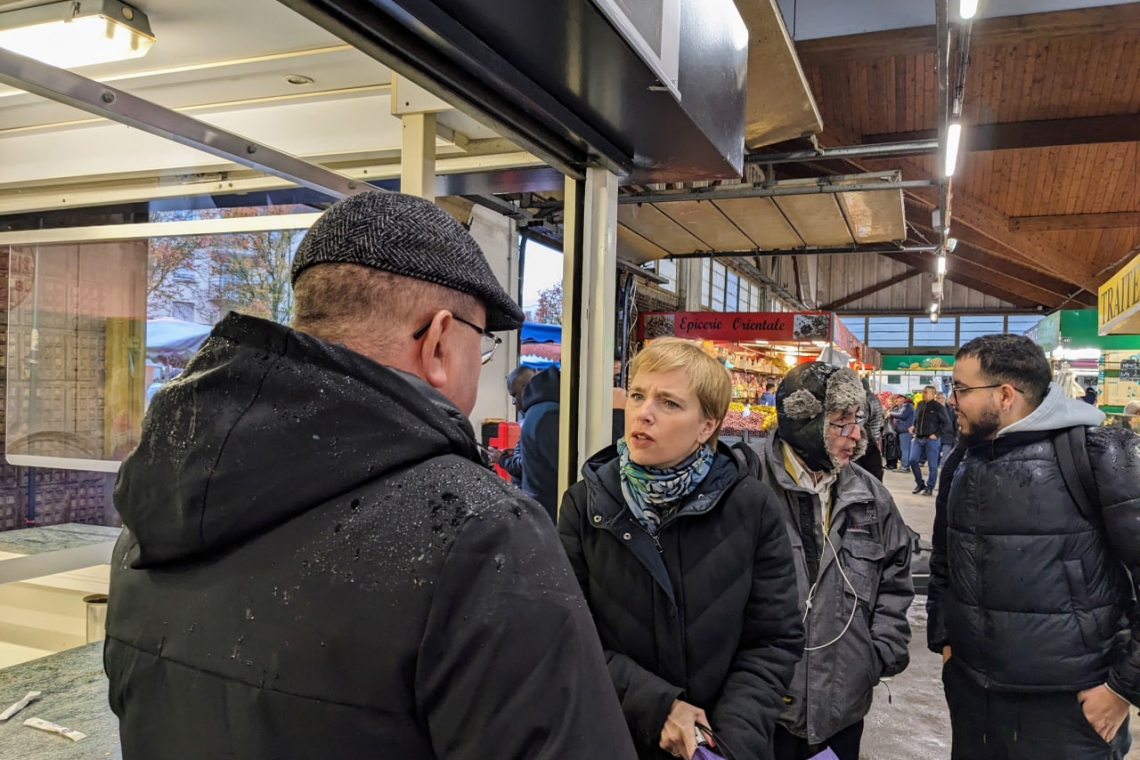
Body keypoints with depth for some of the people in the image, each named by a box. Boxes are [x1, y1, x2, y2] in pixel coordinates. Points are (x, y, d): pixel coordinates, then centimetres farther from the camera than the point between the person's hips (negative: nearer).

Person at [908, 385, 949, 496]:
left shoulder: (938, 407, -6)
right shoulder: (920, 405, 10)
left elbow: (947, 423, -5)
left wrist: (936, 434, -11)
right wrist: (913, 428, 7)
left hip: (931, 439, -5)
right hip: (918, 439, 5)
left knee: (932, 465, 0)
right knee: (913, 460, -3)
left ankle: (929, 488, 9)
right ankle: (919, 484, 14)